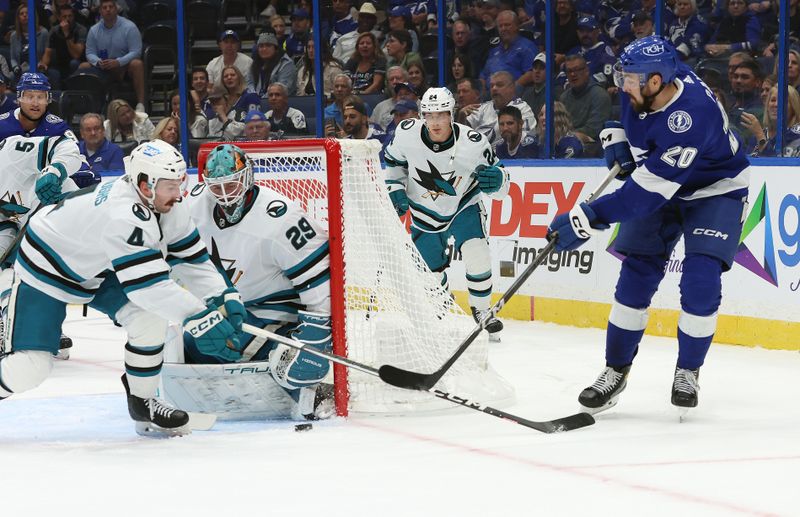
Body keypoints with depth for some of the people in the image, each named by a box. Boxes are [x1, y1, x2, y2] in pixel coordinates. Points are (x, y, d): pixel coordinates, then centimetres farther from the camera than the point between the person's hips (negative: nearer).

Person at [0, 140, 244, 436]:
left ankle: (142, 402, 4)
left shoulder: (168, 207, -11)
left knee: (150, 317, -14)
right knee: (29, 368, -15)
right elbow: (149, 283, -42)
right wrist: (199, 319, -44)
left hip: (98, 271, 8)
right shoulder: (124, 214, -38)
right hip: (45, 270, -8)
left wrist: (224, 297, -16)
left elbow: (190, 258, -3)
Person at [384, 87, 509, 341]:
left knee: (476, 255, -25)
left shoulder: (473, 143, -26)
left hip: (464, 207, -2)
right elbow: (393, 160, 4)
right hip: (425, 213, 2)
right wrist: (395, 188, -7)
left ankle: (481, 312, -5)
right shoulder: (407, 133, -20)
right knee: (432, 274, 7)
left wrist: (496, 179, -40)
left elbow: (500, 190, -17)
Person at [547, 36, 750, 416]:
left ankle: (688, 371, 4)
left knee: (700, 283, -17)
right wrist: (615, 134, -3)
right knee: (636, 277, -2)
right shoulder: (642, 85, -18)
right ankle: (616, 370, 10)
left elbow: (646, 192, -40)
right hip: (660, 185, 6)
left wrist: (587, 219, -40)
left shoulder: (692, 117, -40)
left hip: (715, 190, -6)